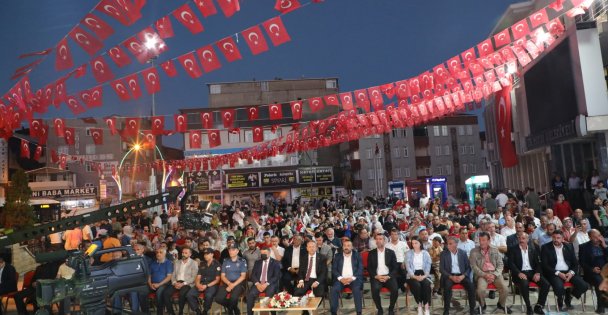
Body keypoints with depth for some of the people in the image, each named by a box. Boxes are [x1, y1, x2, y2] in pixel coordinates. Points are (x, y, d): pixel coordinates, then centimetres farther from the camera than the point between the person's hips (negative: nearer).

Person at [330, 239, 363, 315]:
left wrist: (352, 278, -15)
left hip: (354, 279, -1)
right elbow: (334, 269, 5)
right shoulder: (337, 255, 12)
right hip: (341, 279, 1)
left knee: (357, 289, -31)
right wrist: (340, 278, -12)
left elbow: (360, 269, 0)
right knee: (334, 289, -27)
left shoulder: (357, 255, 9)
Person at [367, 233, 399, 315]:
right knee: (375, 289, -31)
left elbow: (395, 267, 4)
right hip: (376, 277, 0)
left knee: (395, 289, -27)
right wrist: (376, 276, -12)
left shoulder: (391, 252, 8)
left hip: (388, 276, 0)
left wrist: (388, 276, -12)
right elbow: (369, 268, 5)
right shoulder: (371, 253, 8)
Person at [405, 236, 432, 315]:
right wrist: (415, 277, -17)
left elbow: (428, 266, 2)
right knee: (417, 285, -32)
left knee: (426, 285, -31)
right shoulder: (408, 253, 7)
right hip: (412, 275, -1)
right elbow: (408, 267, -1)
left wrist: (424, 276, -17)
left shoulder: (425, 253, 10)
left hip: (423, 274, 1)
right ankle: (420, 306, -16)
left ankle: (426, 307, -25)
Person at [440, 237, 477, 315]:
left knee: (471, 286, -26)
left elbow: (468, 267, 5)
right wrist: (451, 277, -16)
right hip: (449, 276, -1)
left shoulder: (463, 253, 7)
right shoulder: (443, 253, 2)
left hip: (461, 275, 2)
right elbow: (441, 269, -2)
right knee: (447, 286, -32)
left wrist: (463, 276, -13)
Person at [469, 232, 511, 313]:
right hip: (482, 274, -2)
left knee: (504, 288, -22)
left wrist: (494, 275, -11)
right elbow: (474, 266, -4)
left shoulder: (495, 250, 7)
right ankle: (482, 305, 3)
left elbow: (500, 264, 5)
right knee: (481, 289, -29)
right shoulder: (474, 251, -1)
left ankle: (501, 304, 11)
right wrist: (484, 275, -15)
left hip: (495, 273, 2)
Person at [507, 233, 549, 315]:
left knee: (546, 284, -20)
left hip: (532, 272, 4)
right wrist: (519, 273, -21)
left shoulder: (533, 249, 14)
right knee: (524, 284, -34)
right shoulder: (512, 249, 3)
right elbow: (510, 263, -6)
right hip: (520, 273, -4)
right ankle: (528, 306, -15)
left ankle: (538, 306, -5)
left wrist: (537, 273, -9)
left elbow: (538, 262, 10)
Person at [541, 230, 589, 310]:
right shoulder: (546, 247, -2)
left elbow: (575, 263, 11)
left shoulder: (569, 247, 11)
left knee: (584, 286, -17)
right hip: (554, 273, -4)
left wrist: (571, 272, -8)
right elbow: (545, 265, -8)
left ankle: (568, 298, 12)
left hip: (568, 272, 5)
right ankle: (560, 300, 5)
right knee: (559, 287, -33)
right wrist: (558, 273, -18)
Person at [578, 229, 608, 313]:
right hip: (592, 272, -3)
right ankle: (601, 305, -21)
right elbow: (582, 262, 0)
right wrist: (592, 269, -16)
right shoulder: (584, 247, 4)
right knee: (600, 281, -33)